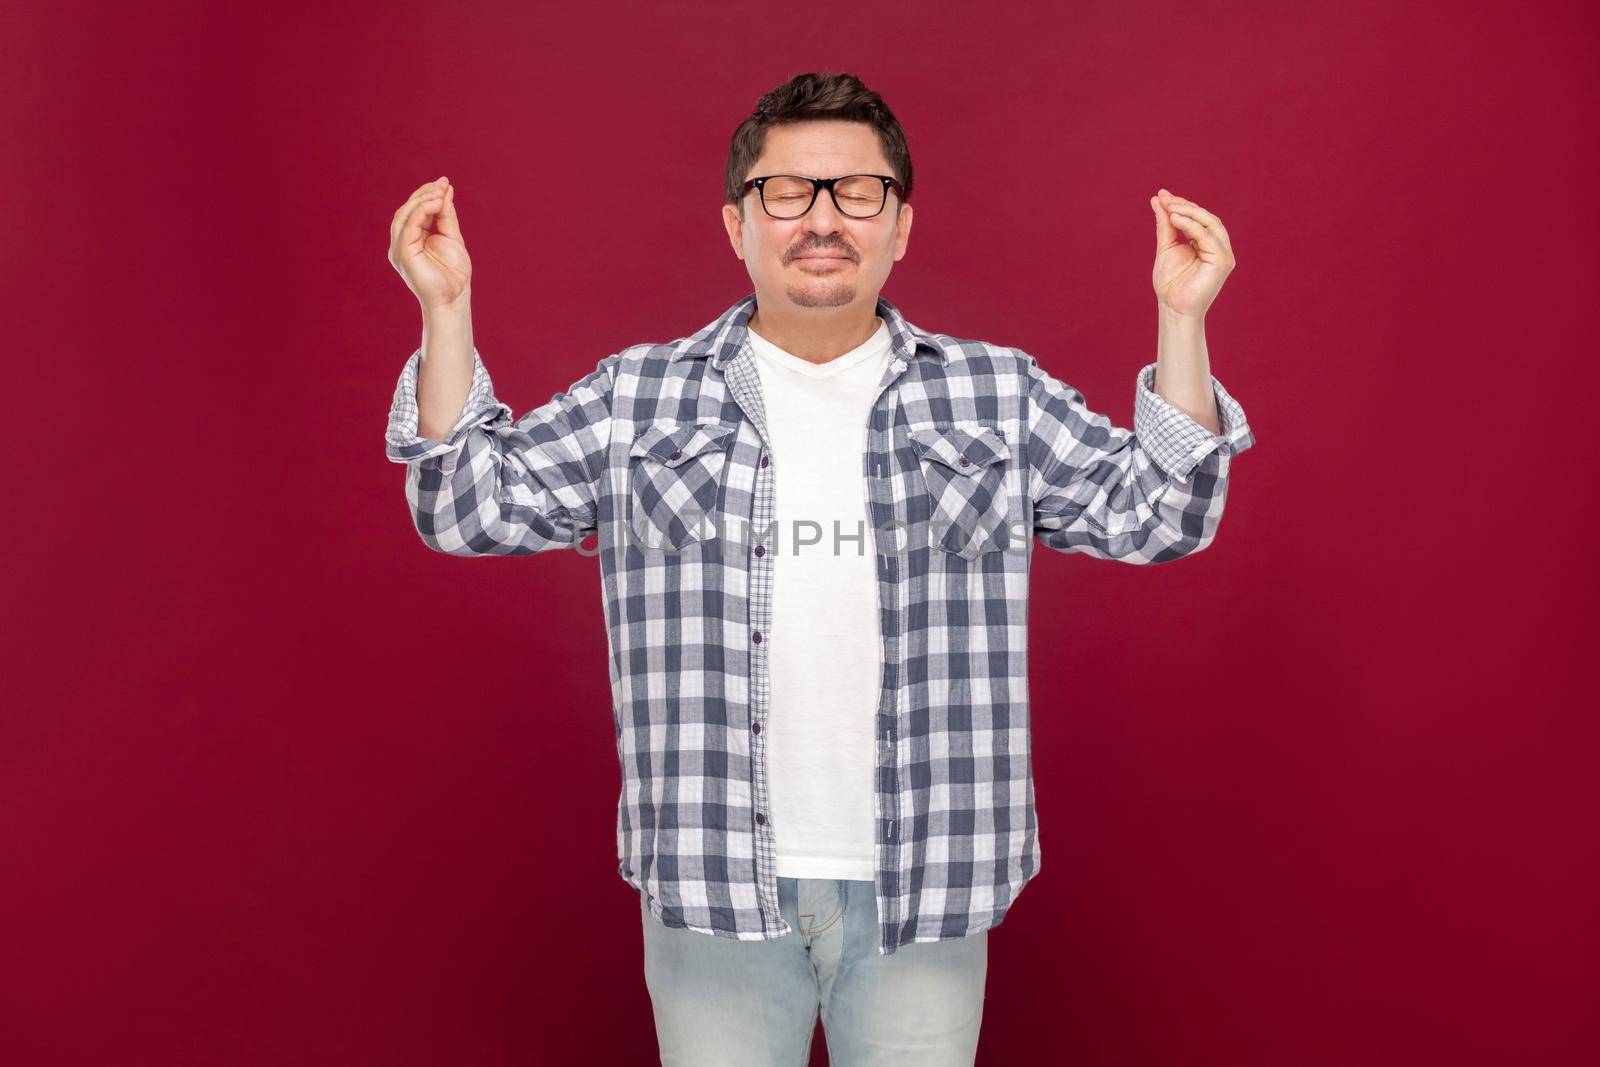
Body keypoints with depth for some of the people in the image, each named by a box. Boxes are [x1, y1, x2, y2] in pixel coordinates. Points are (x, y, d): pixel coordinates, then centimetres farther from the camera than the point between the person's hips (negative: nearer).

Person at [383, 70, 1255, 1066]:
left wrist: (1181, 317, -8)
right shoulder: (637, 397, 4)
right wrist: (446, 310, -7)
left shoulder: (998, 394, 5)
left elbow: (1153, 512, 2)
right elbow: (472, 504, 3)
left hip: (922, 888, 1)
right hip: (714, 885, 0)